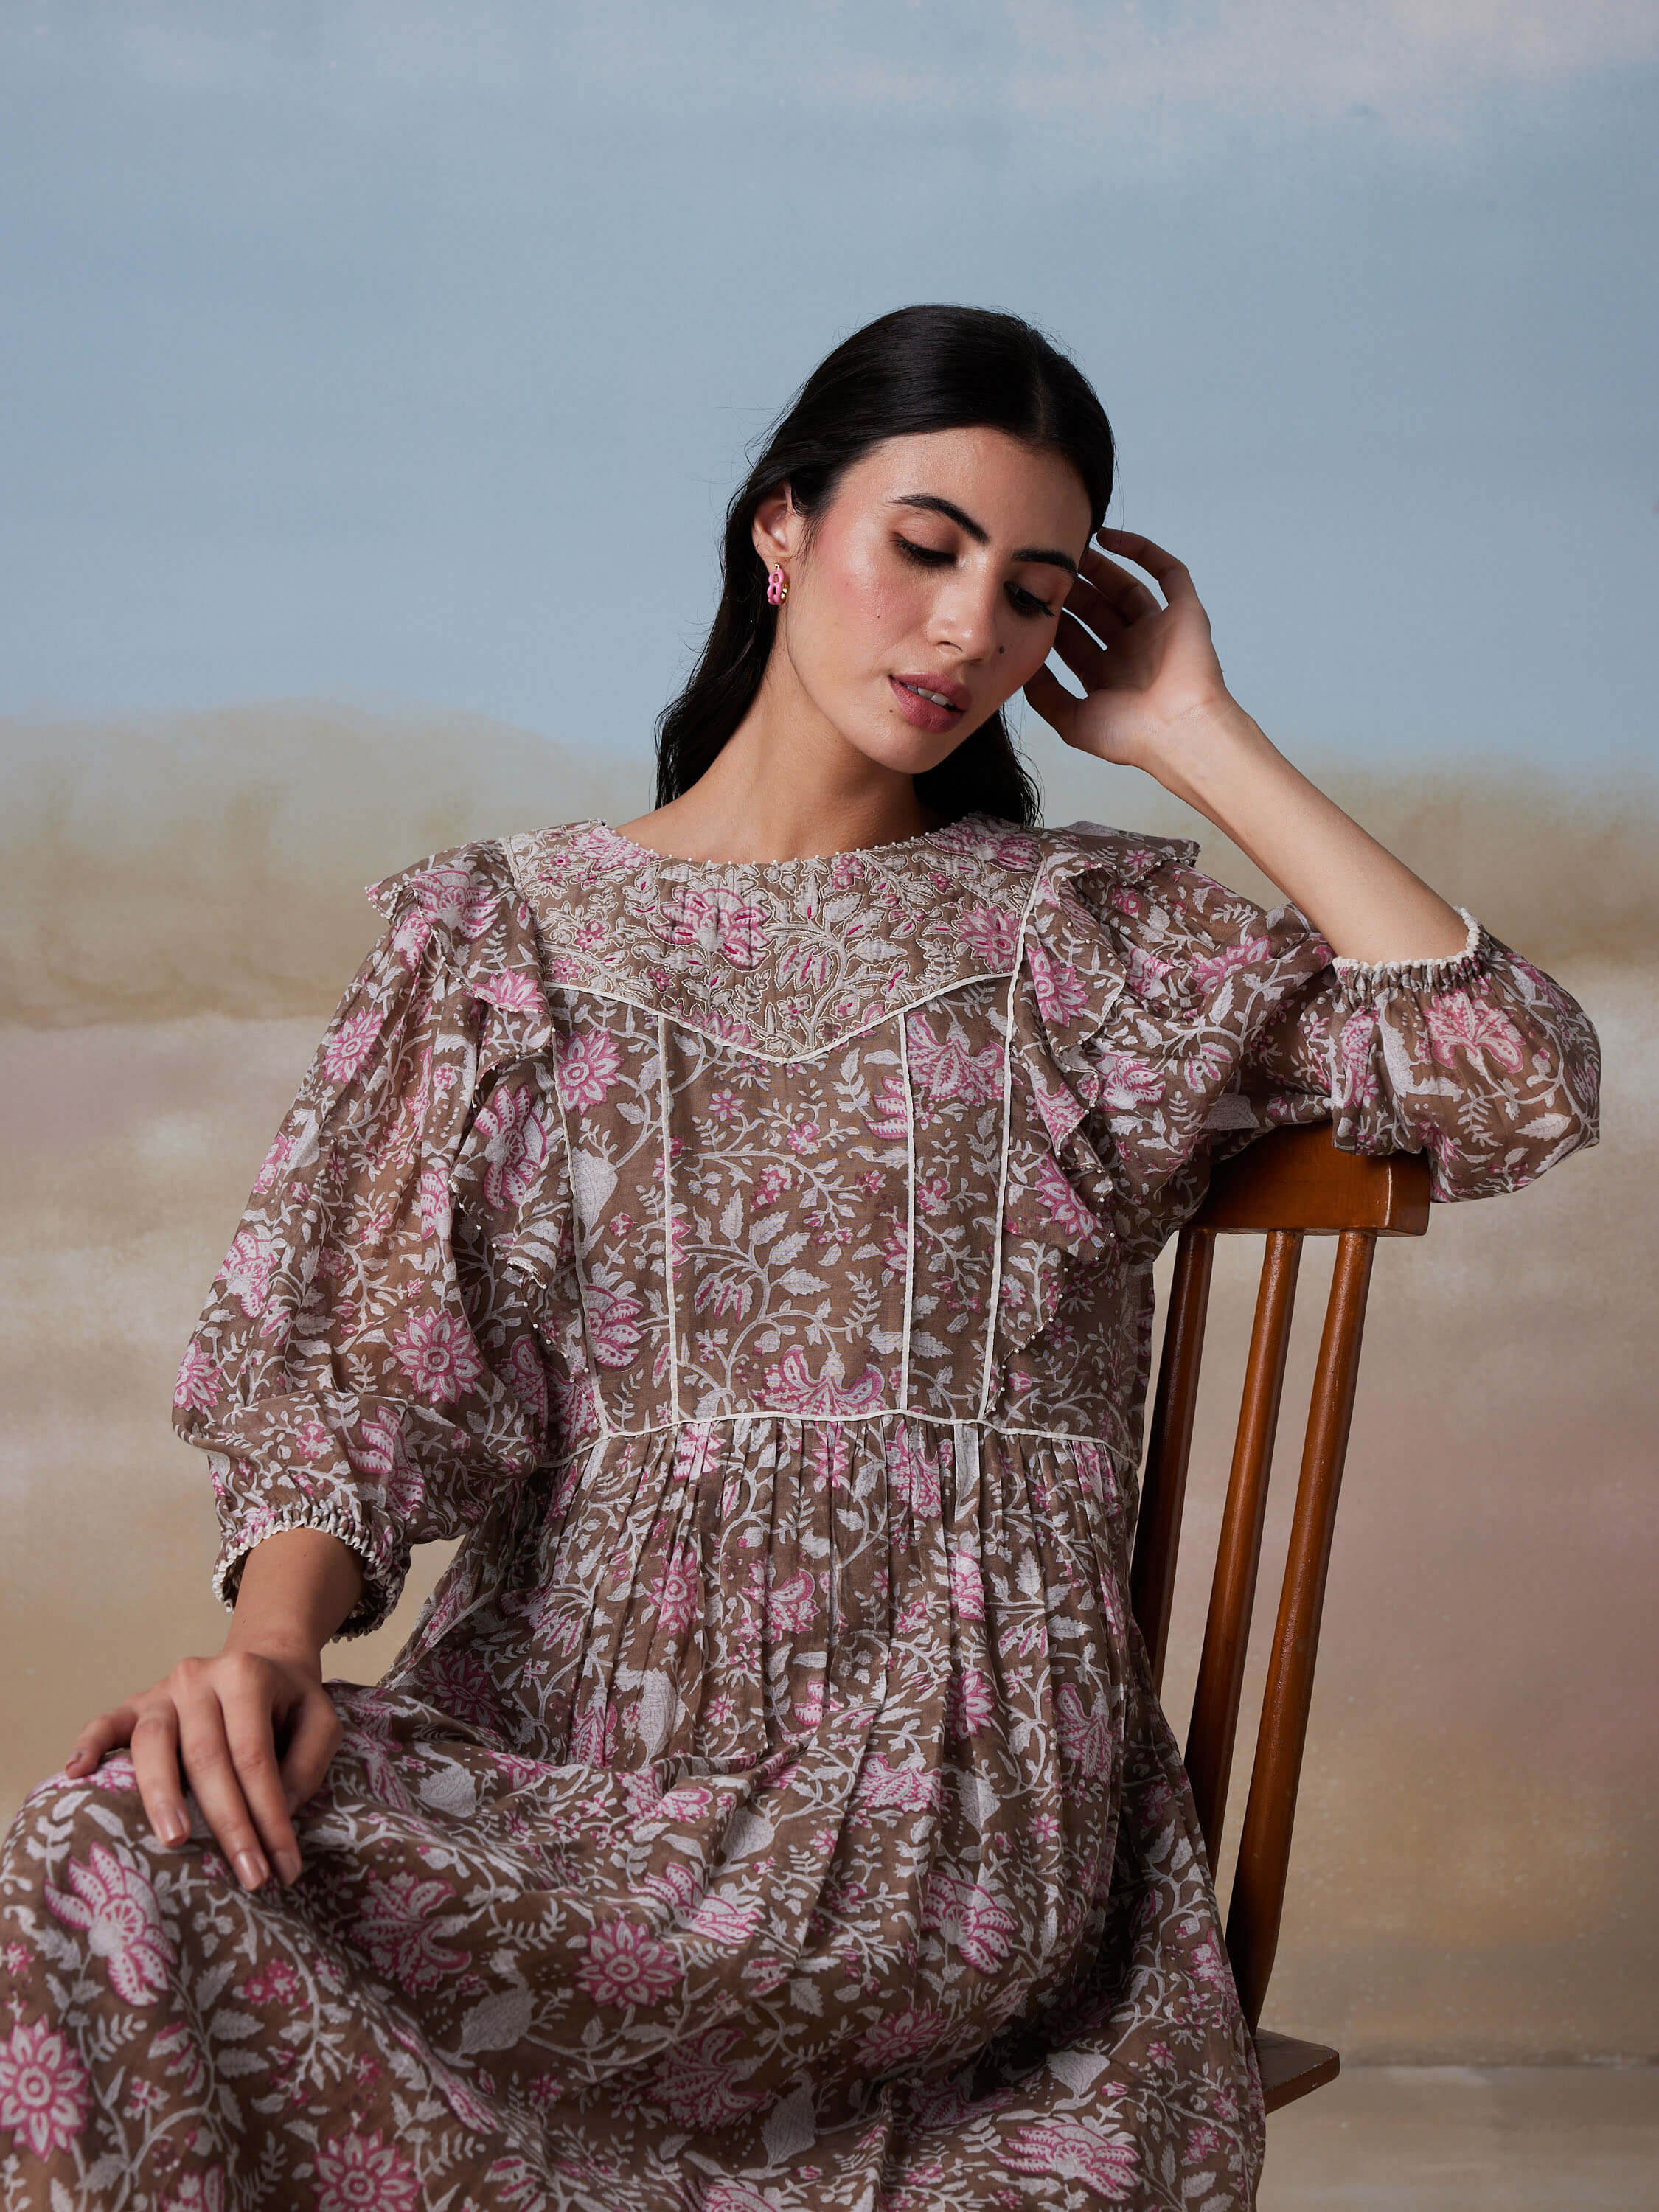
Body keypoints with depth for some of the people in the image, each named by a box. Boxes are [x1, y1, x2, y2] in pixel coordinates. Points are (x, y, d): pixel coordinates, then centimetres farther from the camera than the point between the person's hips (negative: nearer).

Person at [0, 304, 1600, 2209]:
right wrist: (272, 1639, -17)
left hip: (938, 1777, -3)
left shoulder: (1095, 935, 12)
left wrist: (1202, 741, 5)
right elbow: (359, 1369, 5)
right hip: (546, 1724, 3)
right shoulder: (504, 929, 13)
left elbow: (1520, 1088, -1)